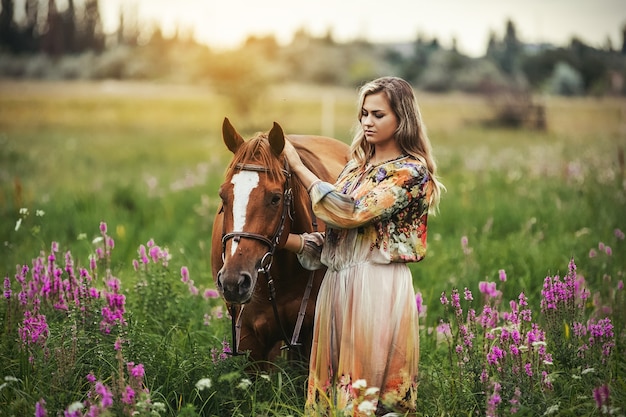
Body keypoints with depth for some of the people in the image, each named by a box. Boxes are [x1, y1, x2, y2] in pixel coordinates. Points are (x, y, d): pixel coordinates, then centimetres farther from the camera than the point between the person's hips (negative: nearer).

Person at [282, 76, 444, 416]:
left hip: (378, 286, -7)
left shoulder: (411, 171, -7)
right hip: (336, 284, 7)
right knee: (332, 385, 11)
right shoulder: (357, 165, 15)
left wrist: (298, 167, -14)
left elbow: (352, 213, -19)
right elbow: (333, 237, 14)